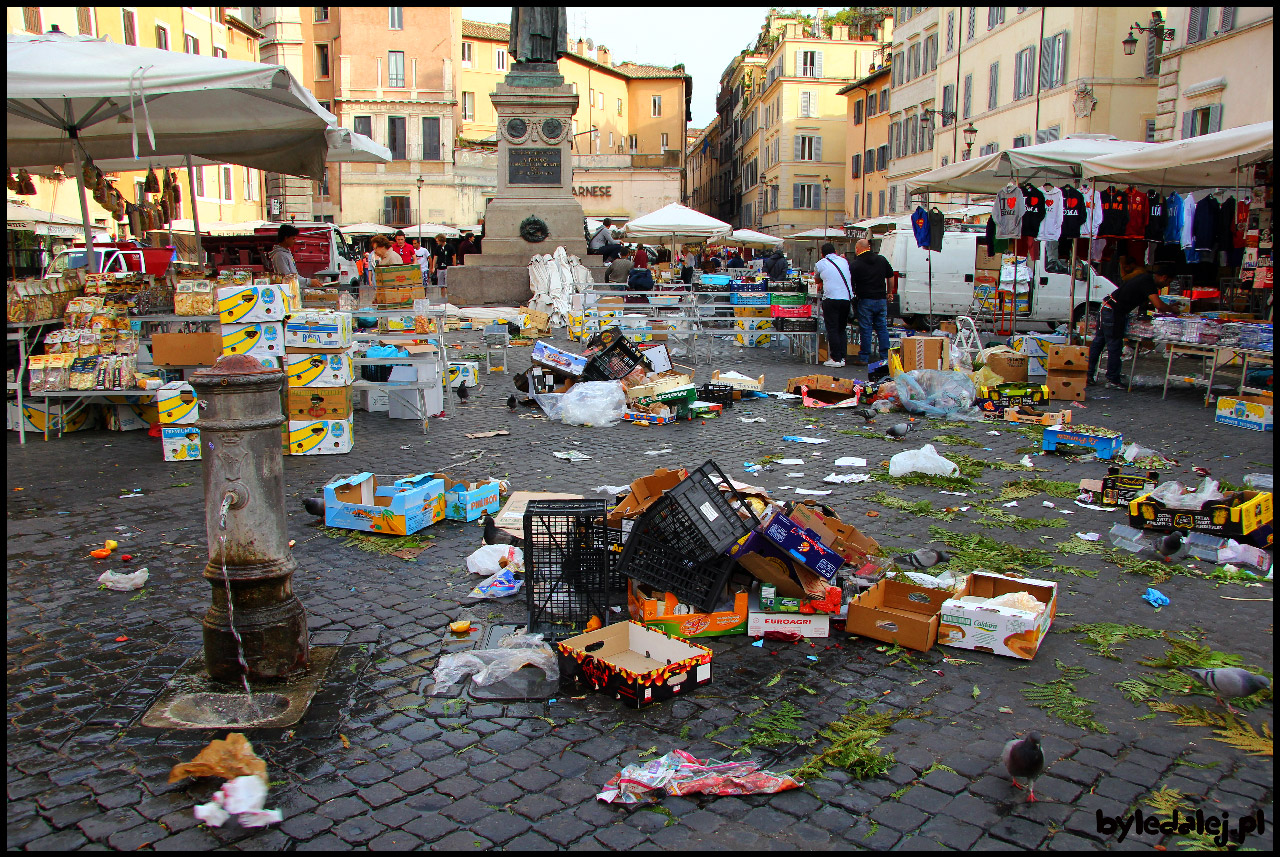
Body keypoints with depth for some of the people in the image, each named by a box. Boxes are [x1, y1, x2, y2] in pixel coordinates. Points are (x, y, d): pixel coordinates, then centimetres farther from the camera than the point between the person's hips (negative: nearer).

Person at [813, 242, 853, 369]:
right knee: (842, 329, 13)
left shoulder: (820, 264, 4)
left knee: (832, 330, 0)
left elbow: (817, 280, 20)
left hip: (831, 298, -4)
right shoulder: (844, 261, 15)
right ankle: (842, 357, 11)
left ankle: (836, 359, -3)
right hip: (847, 298, 4)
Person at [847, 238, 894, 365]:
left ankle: (864, 357, 5)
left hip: (866, 300, -4)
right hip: (881, 299, 4)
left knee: (865, 329, 1)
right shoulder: (881, 260, 6)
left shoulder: (855, 264, -9)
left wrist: (854, 293, 10)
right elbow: (890, 276, 16)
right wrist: (889, 293, 27)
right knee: (882, 328, 10)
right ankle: (885, 356, 12)